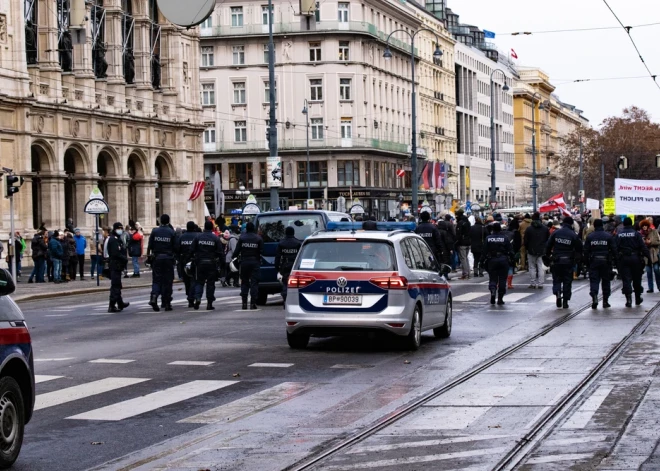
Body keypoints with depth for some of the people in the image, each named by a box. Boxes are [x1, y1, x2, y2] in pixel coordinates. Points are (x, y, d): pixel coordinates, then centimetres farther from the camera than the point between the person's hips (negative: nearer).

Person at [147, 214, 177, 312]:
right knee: (167, 281, 5)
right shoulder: (172, 232, -4)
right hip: (168, 259, -1)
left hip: (157, 258, 1)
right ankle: (166, 303, 6)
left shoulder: (154, 231, 0)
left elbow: (150, 246, 1)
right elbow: (175, 247, -5)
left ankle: (154, 297, -18)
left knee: (157, 280, 6)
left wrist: (148, 254, 13)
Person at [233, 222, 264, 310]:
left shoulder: (242, 237, -1)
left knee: (244, 283, 9)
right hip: (255, 262, -1)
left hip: (244, 262, 1)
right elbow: (262, 251, -4)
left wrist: (235, 256, 15)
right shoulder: (258, 238, -2)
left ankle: (244, 303, 4)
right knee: (254, 283, 0)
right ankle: (253, 303, -7)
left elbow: (237, 250, -2)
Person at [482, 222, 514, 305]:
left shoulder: (488, 238, -1)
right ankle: (500, 299, 6)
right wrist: (511, 260, 6)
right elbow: (510, 251, -3)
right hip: (503, 260, 0)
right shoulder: (505, 238, -3)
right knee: (502, 279, 6)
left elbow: (485, 251, 0)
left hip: (492, 261, 0)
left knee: (492, 278, 7)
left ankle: (493, 289, -23)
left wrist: (485, 261, 6)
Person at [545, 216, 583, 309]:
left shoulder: (555, 233, -1)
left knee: (557, 279, 12)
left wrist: (547, 256, 13)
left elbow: (548, 246, 2)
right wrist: (577, 258, 14)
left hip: (556, 260, 1)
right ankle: (565, 301, 8)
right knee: (567, 281, 8)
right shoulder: (574, 235, -5)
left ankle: (557, 293, -14)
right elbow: (579, 249, -1)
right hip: (568, 262, -1)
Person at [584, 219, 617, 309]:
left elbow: (586, 251, 2)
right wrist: (615, 260, 3)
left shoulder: (589, 237, 2)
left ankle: (594, 296, -24)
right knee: (606, 281, 9)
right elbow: (614, 250, -4)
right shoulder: (609, 236, -2)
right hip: (606, 261, 0)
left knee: (594, 280, 0)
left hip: (593, 262, 0)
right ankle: (605, 301, 13)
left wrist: (586, 263, 8)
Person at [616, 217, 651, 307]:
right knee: (637, 279, 13)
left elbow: (615, 248, -1)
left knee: (626, 280, 0)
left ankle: (629, 299, -12)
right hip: (635, 258, 0)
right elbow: (643, 247, -8)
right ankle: (638, 298, 23)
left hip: (623, 259, 0)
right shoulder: (636, 234, -4)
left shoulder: (619, 234, 1)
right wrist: (648, 257, -6)